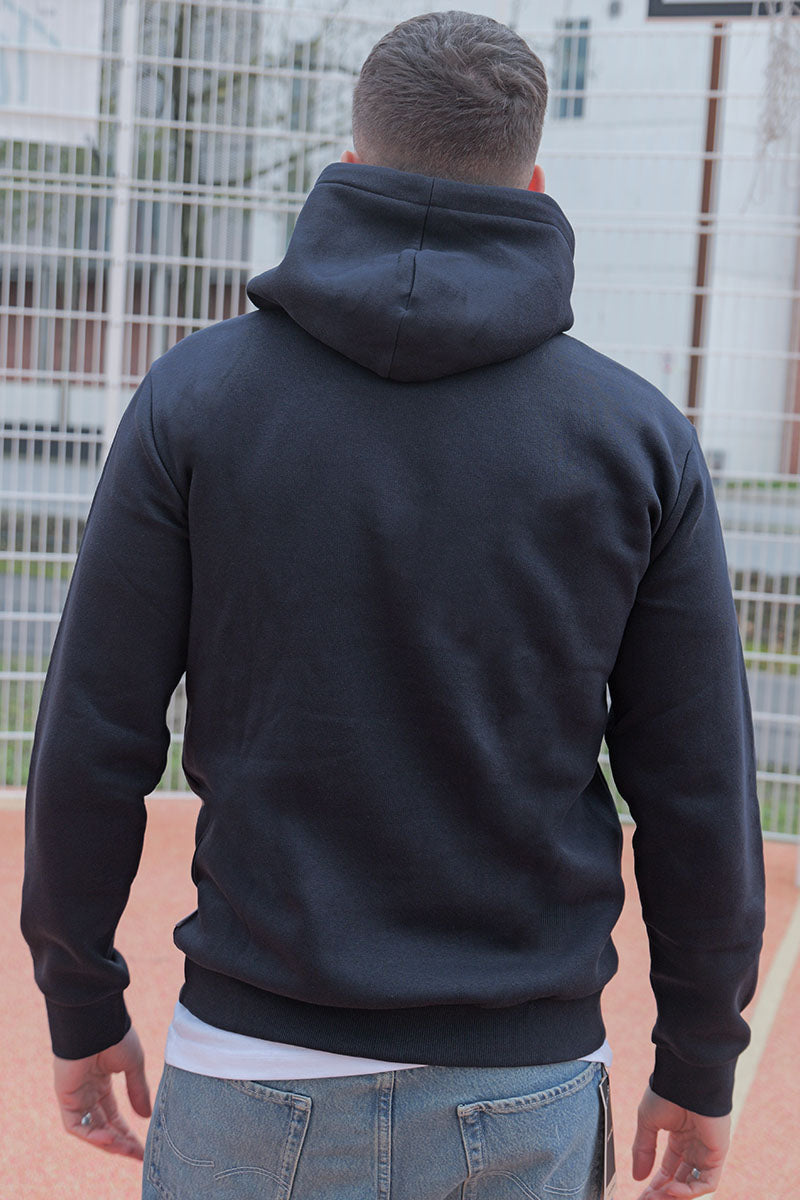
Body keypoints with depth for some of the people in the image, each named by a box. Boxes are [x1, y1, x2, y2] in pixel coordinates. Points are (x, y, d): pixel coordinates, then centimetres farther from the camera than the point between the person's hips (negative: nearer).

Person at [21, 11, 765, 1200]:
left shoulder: (196, 396, -5)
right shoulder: (641, 435, -3)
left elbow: (94, 746, -4)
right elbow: (699, 792, -2)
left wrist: (84, 1006, 9)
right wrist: (700, 1060, 10)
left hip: (261, 1077, -1)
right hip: (528, 1098, 1)